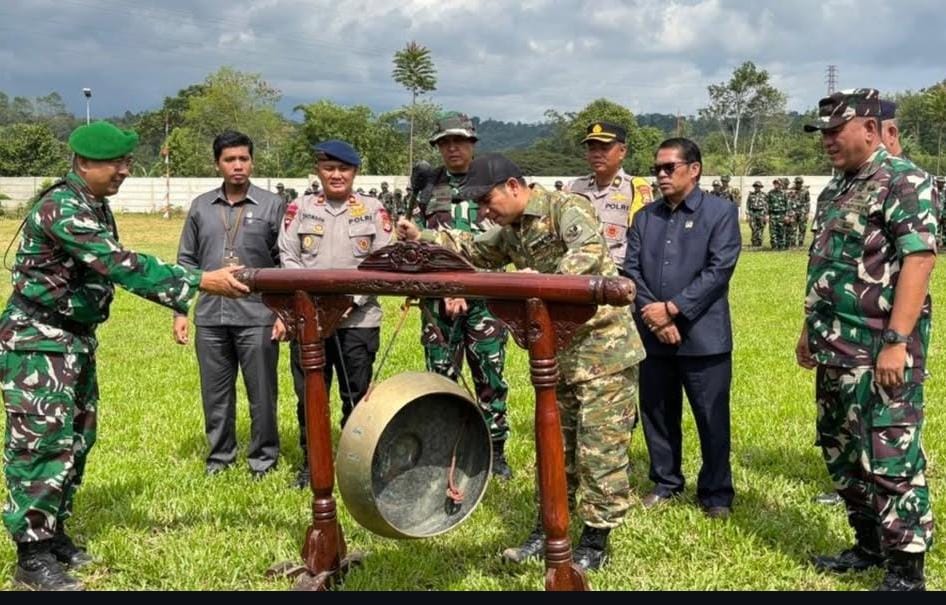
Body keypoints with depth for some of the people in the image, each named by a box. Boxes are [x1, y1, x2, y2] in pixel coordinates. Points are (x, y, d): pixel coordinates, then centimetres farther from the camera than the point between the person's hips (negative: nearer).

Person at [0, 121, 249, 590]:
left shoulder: (96, 207, 9)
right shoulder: (60, 208, -22)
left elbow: (111, 267, 15)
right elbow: (120, 265, -32)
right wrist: (201, 282, -36)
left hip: (76, 339, 10)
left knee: (76, 439, 13)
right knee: (42, 442, -7)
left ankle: (53, 534, 24)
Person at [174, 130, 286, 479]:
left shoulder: (272, 206, 1)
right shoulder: (201, 207, 9)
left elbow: (285, 264, 1)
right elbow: (186, 262, 13)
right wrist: (180, 311, 7)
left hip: (257, 317, -3)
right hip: (210, 318, 3)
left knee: (262, 394, 4)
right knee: (215, 394, 11)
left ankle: (263, 459, 18)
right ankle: (219, 455, 26)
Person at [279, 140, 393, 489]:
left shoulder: (373, 210, 4)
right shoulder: (302, 209, 8)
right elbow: (288, 258, 3)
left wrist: (353, 297, -12)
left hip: (358, 319, -1)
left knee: (357, 394, 6)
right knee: (309, 394, 7)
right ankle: (311, 464, 21)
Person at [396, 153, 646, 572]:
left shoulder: (567, 207, -15)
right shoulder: (511, 233, 12)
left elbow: (591, 251, -32)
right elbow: (473, 251, 24)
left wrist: (543, 279, -45)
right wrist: (422, 238, 12)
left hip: (603, 347, -9)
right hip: (560, 353, 9)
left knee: (599, 449, -2)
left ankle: (595, 540, 9)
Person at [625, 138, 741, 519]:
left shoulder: (721, 212, -1)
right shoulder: (645, 217, 13)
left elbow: (719, 270, -12)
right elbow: (631, 269, 5)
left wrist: (672, 308, -16)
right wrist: (652, 316, -10)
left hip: (703, 337, -4)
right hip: (652, 337, 5)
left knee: (712, 419, 2)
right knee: (657, 414, 13)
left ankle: (716, 494, 16)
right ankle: (665, 483, 28)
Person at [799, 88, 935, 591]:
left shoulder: (905, 183, -11)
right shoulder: (836, 190, 16)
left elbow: (918, 261, -19)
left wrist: (897, 341, -24)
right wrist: (811, 330, 21)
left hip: (880, 349, -9)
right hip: (837, 348, 9)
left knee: (889, 458, -5)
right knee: (840, 451, 16)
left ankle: (906, 570, 6)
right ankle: (869, 546, 30)